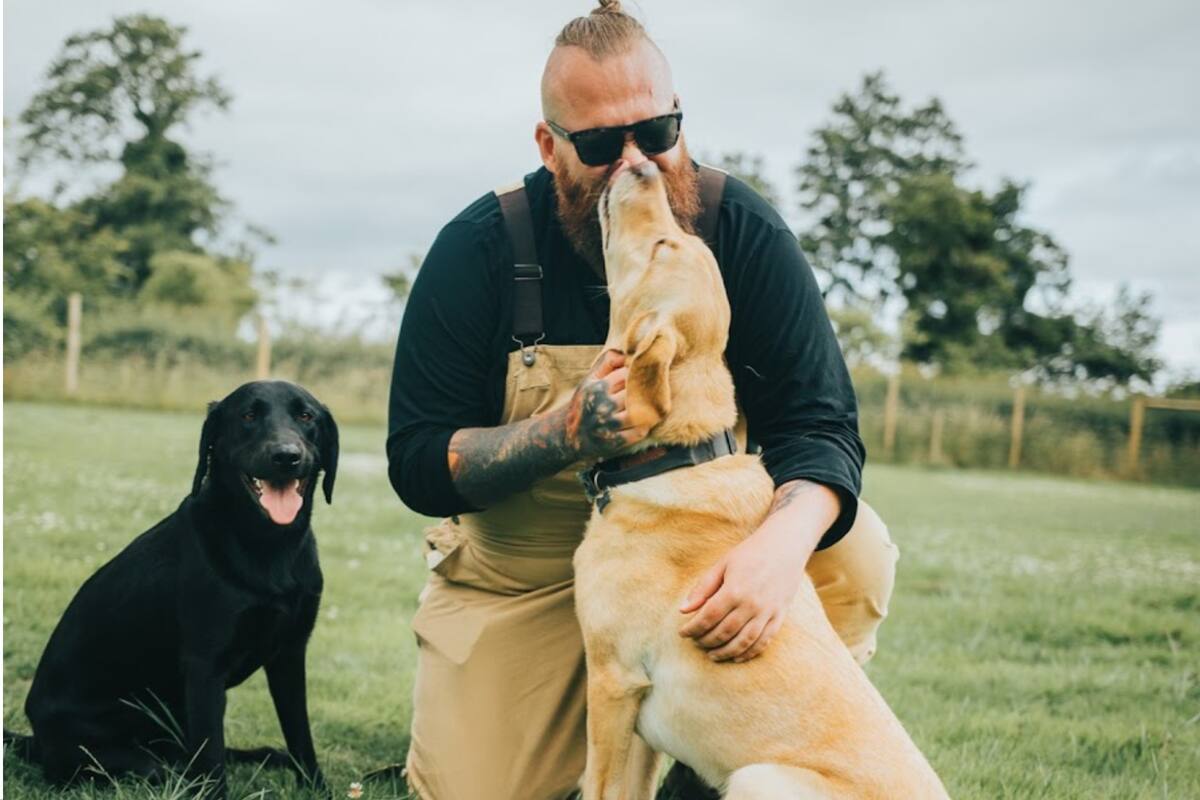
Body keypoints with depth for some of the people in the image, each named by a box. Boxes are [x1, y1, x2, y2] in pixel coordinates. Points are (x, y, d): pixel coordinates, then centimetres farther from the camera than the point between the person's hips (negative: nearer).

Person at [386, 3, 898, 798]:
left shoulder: (743, 231, -16)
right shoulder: (479, 250, -17)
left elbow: (820, 423, -20)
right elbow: (417, 464, -16)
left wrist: (785, 541, -44)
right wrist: (569, 432, -35)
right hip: (527, 568, 0)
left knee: (855, 557, -25)